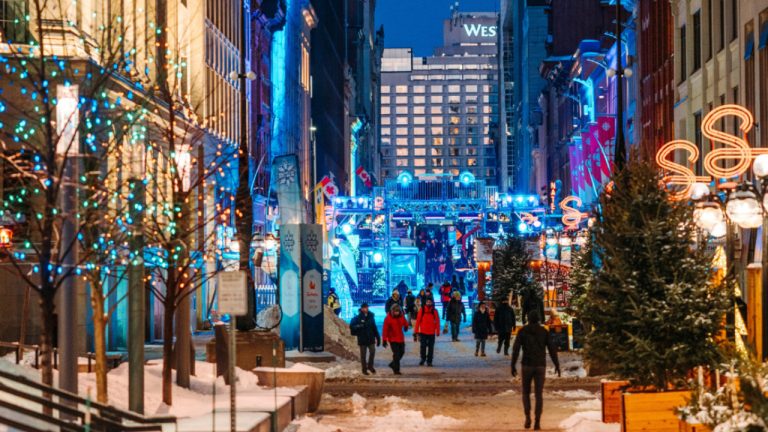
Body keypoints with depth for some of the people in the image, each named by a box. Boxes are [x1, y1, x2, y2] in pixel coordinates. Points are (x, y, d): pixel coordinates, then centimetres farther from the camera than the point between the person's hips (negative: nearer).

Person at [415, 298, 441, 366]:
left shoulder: (434, 311, 1)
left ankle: (429, 361, 10)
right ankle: (423, 359, 20)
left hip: (431, 333, 0)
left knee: (431, 347, 3)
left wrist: (438, 332, -2)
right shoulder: (422, 310, -1)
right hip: (423, 332, 0)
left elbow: (437, 322, 1)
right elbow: (418, 320, 0)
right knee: (423, 346, 2)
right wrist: (416, 330, -2)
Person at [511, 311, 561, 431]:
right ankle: (537, 422, -5)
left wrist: (513, 366, -4)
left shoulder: (522, 331, 0)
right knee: (539, 395, 4)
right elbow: (552, 349, -2)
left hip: (527, 365, 0)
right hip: (540, 366, 0)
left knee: (526, 392, 17)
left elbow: (516, 349, -7)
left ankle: (528, 417, -1)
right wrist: (557, 365, 5)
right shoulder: (544, 331, 2)